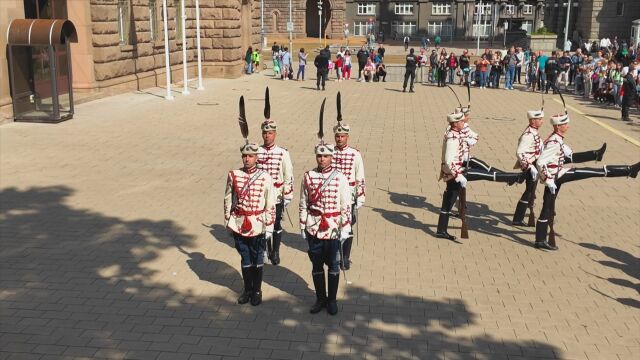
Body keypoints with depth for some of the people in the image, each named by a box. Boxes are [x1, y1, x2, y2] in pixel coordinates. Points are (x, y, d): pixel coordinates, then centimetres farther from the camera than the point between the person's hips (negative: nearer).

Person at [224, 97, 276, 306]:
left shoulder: (265, 178, -10)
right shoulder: (233, 176, -3)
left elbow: (271, 205, -6)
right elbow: (228, 200, 5)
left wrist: (269, 228, -7)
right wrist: (228, 222, 6)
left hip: (258, 227, -2)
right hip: (239, 226, 2)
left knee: (258, 260, 12)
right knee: (245, 259, 15)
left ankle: (257, 291, 27)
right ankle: (247, 290, 31)